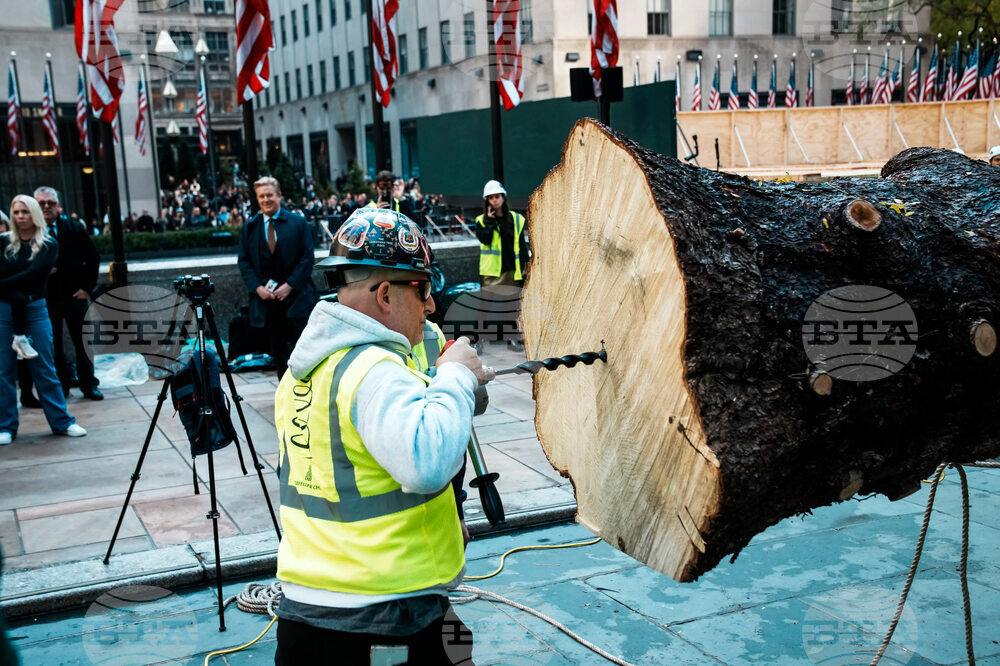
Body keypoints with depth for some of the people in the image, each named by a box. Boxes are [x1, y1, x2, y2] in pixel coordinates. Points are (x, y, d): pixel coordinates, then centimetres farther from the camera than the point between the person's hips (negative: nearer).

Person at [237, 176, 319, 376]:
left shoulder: (298, 222, 2)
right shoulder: (249, 227, 10)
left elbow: (307, 257, -2)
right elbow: (243, 261, 9)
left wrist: (289, 285, -11)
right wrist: (257, 287, -6)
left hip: (296, 297, -3)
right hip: (266, 300, 3)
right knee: (277, 351, 7)